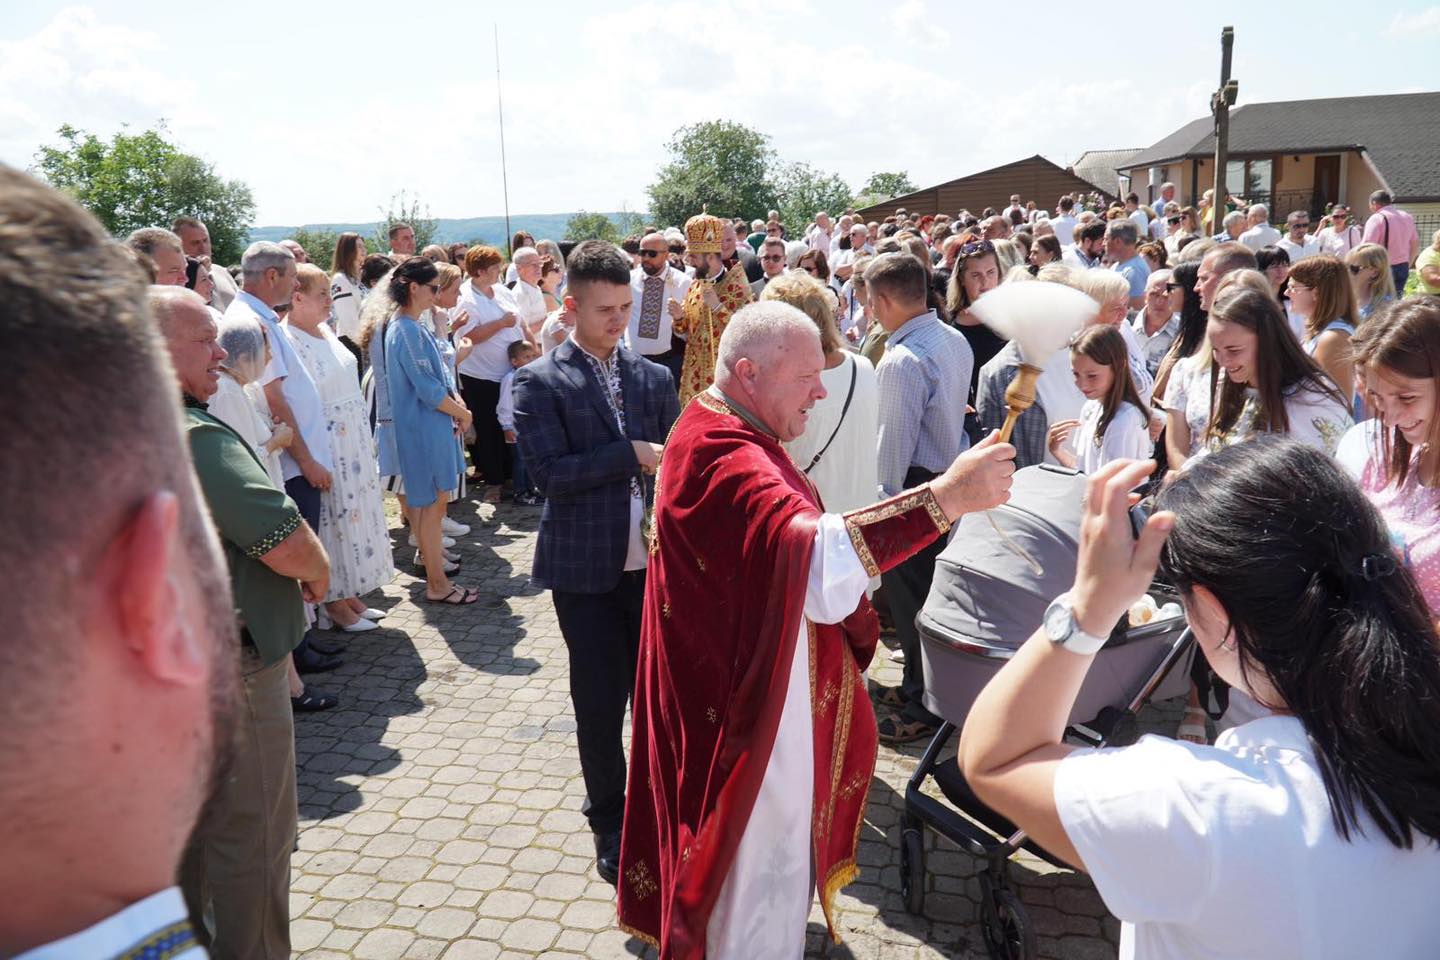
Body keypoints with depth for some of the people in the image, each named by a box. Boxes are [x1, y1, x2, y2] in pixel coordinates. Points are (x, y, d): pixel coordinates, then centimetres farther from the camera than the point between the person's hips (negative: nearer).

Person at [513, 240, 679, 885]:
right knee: (599, 702, 8)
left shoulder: (654, 377, 8)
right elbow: (550, 472, -15)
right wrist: (633, 454, -19)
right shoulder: (539, 382, -4)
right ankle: (610, 824, 29)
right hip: (586, 567, -3)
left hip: (654, 561, 3)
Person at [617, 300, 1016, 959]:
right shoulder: (724, 457, -29)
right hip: (753, 702, -11)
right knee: (762, 861, 7)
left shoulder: (722, 433, 6)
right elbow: (811, 557, -46)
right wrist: (943, 497, -50)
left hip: (752, 684, 11)